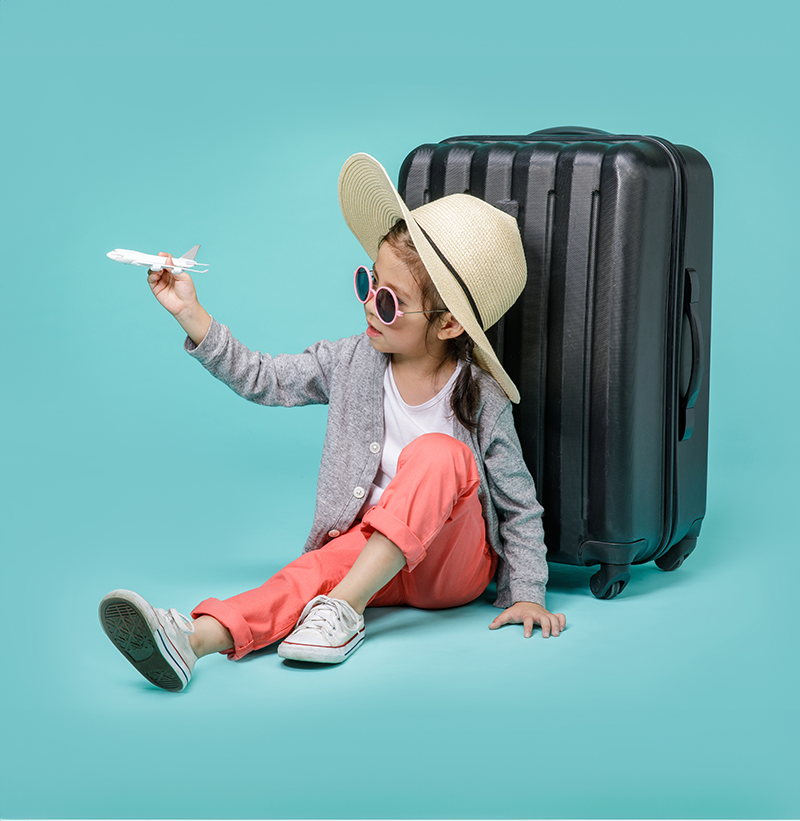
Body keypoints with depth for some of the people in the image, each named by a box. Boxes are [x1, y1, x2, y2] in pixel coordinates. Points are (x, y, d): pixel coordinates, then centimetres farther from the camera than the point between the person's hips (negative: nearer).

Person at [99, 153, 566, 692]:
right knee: (317, 569, -33)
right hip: (369, 547, 2)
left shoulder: (482, 399, -11)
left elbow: (520, 505, -3)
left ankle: (342, 609, -41)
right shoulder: (354, 360, 0)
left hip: (454, 566, -2)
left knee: (436, 453, -31)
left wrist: (526, 595, -7)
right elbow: (265, 379, 7)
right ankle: (195, 637, -62)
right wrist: (191, 314, -1)